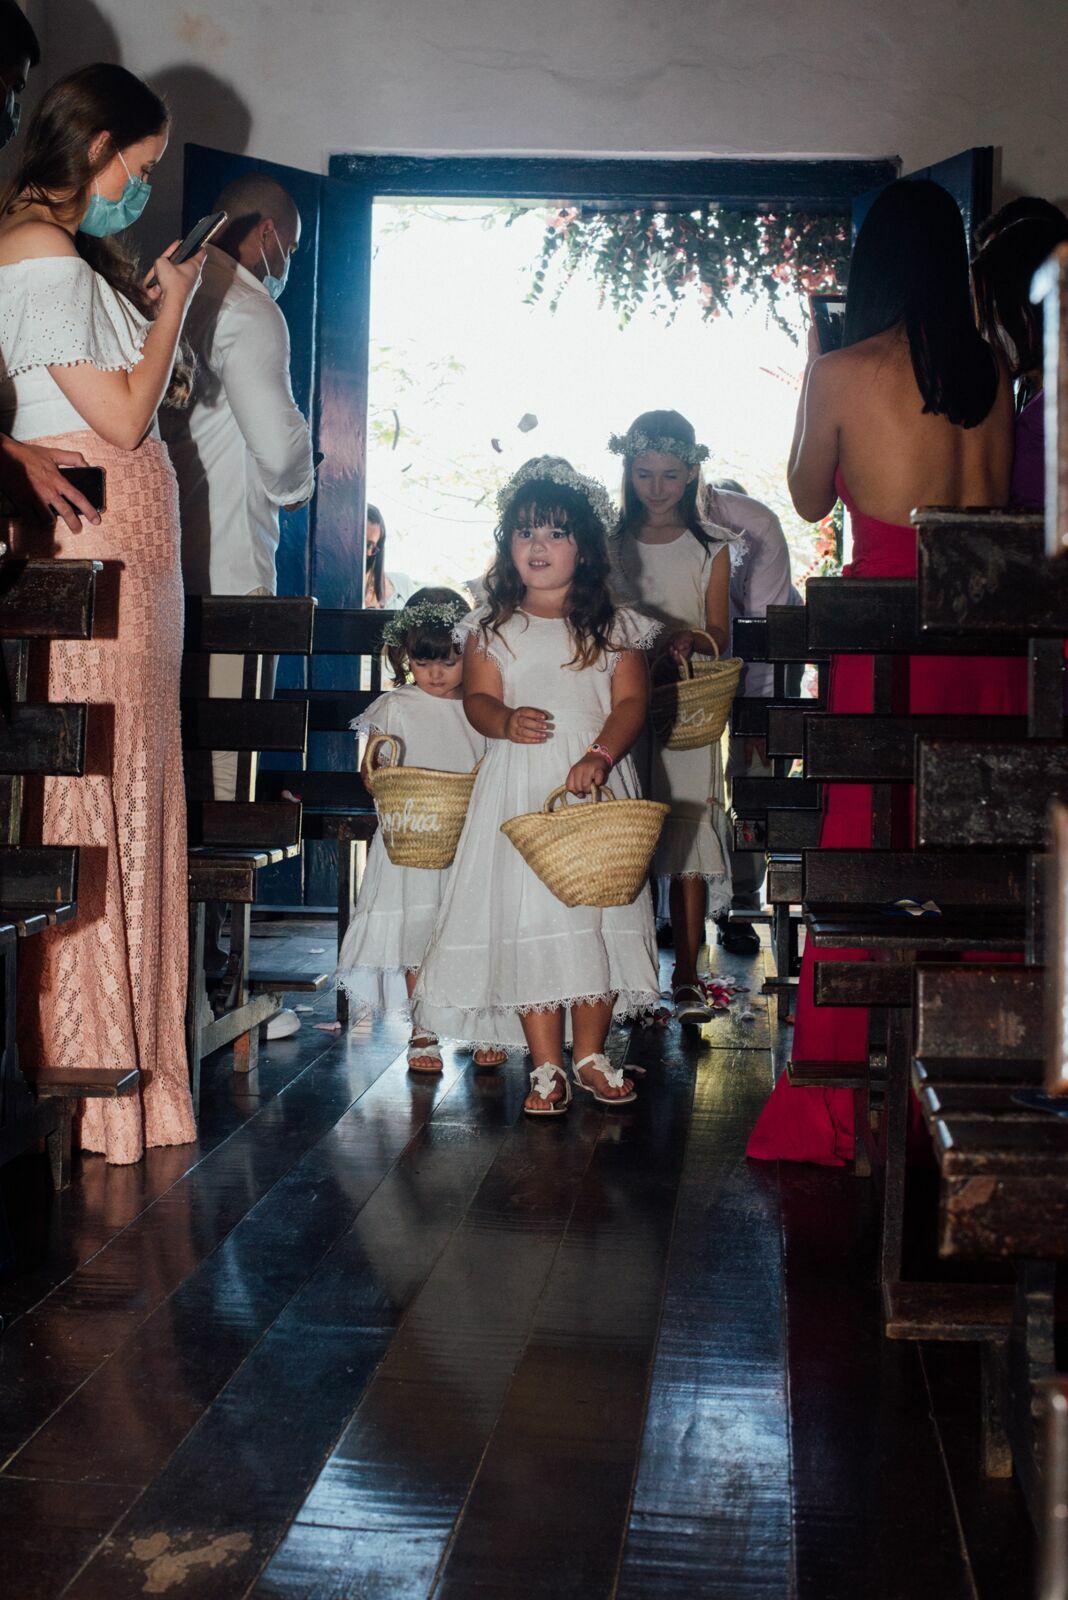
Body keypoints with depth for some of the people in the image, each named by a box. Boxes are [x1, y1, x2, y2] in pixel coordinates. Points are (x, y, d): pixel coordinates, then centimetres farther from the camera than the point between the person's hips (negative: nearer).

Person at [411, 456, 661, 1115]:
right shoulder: (492, 626, 9)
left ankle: (590, 1054, 16)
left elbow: (632, 701, -1)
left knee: (599, 912, 1)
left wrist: (600, 755, -18)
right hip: (519, 784, 0)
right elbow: (477, 696, 3)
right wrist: (507, 720, -20)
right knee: (526, 915, -5)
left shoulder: (614, 625, 7)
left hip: (597, 783, 0)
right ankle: (547, 1066, 4)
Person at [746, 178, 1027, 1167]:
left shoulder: (841, 373, -4)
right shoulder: (990, 369, 6)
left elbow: (810, 500, 10)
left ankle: (844, 1109, 9)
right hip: (984, 621, 4)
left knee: (867, 847, 3)